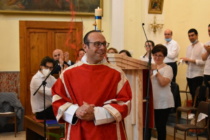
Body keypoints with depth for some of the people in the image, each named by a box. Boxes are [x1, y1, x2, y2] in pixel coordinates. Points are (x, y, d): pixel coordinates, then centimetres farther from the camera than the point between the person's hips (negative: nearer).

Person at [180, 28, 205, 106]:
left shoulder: (202, 46, -8)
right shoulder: (189, 47, 15)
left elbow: (204, 61, -17)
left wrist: (191, 60, -20)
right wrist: (185, 60, -3)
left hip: (197, 75, -7)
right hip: (189, 75, 7)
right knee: (192, 94, 12)